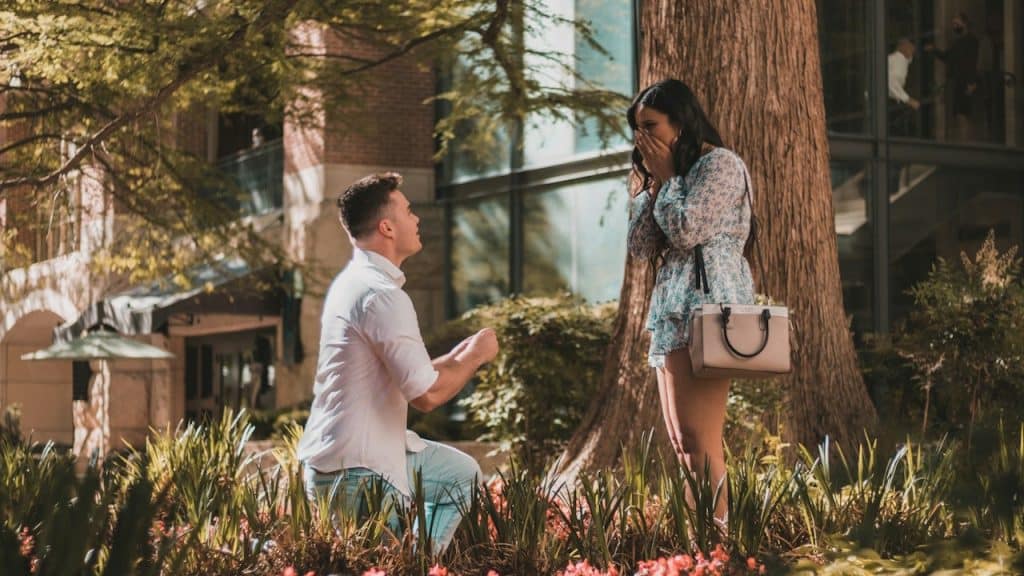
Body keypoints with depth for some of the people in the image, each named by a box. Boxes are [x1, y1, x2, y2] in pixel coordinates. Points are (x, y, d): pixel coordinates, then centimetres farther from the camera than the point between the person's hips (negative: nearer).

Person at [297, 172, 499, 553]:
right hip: (355, 474, -10)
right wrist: (475, 355, -5)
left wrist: (459, 357, 7)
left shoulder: (357, 281, 12)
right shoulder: (381, 294, -20)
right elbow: (426, 394, -22)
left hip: (362, 451, 10)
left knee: (462, 474, 24)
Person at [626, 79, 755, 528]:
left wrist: (665, 178, -1)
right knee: (681, 440, 4)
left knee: (698, 438, -17)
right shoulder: (671, 175, 23)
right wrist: (653, 183, 9)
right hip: (673, 309, 10)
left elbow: (686, 229, -15)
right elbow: (640, 246, 16)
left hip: (708, 305, -10)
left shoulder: (720, 164, -3)